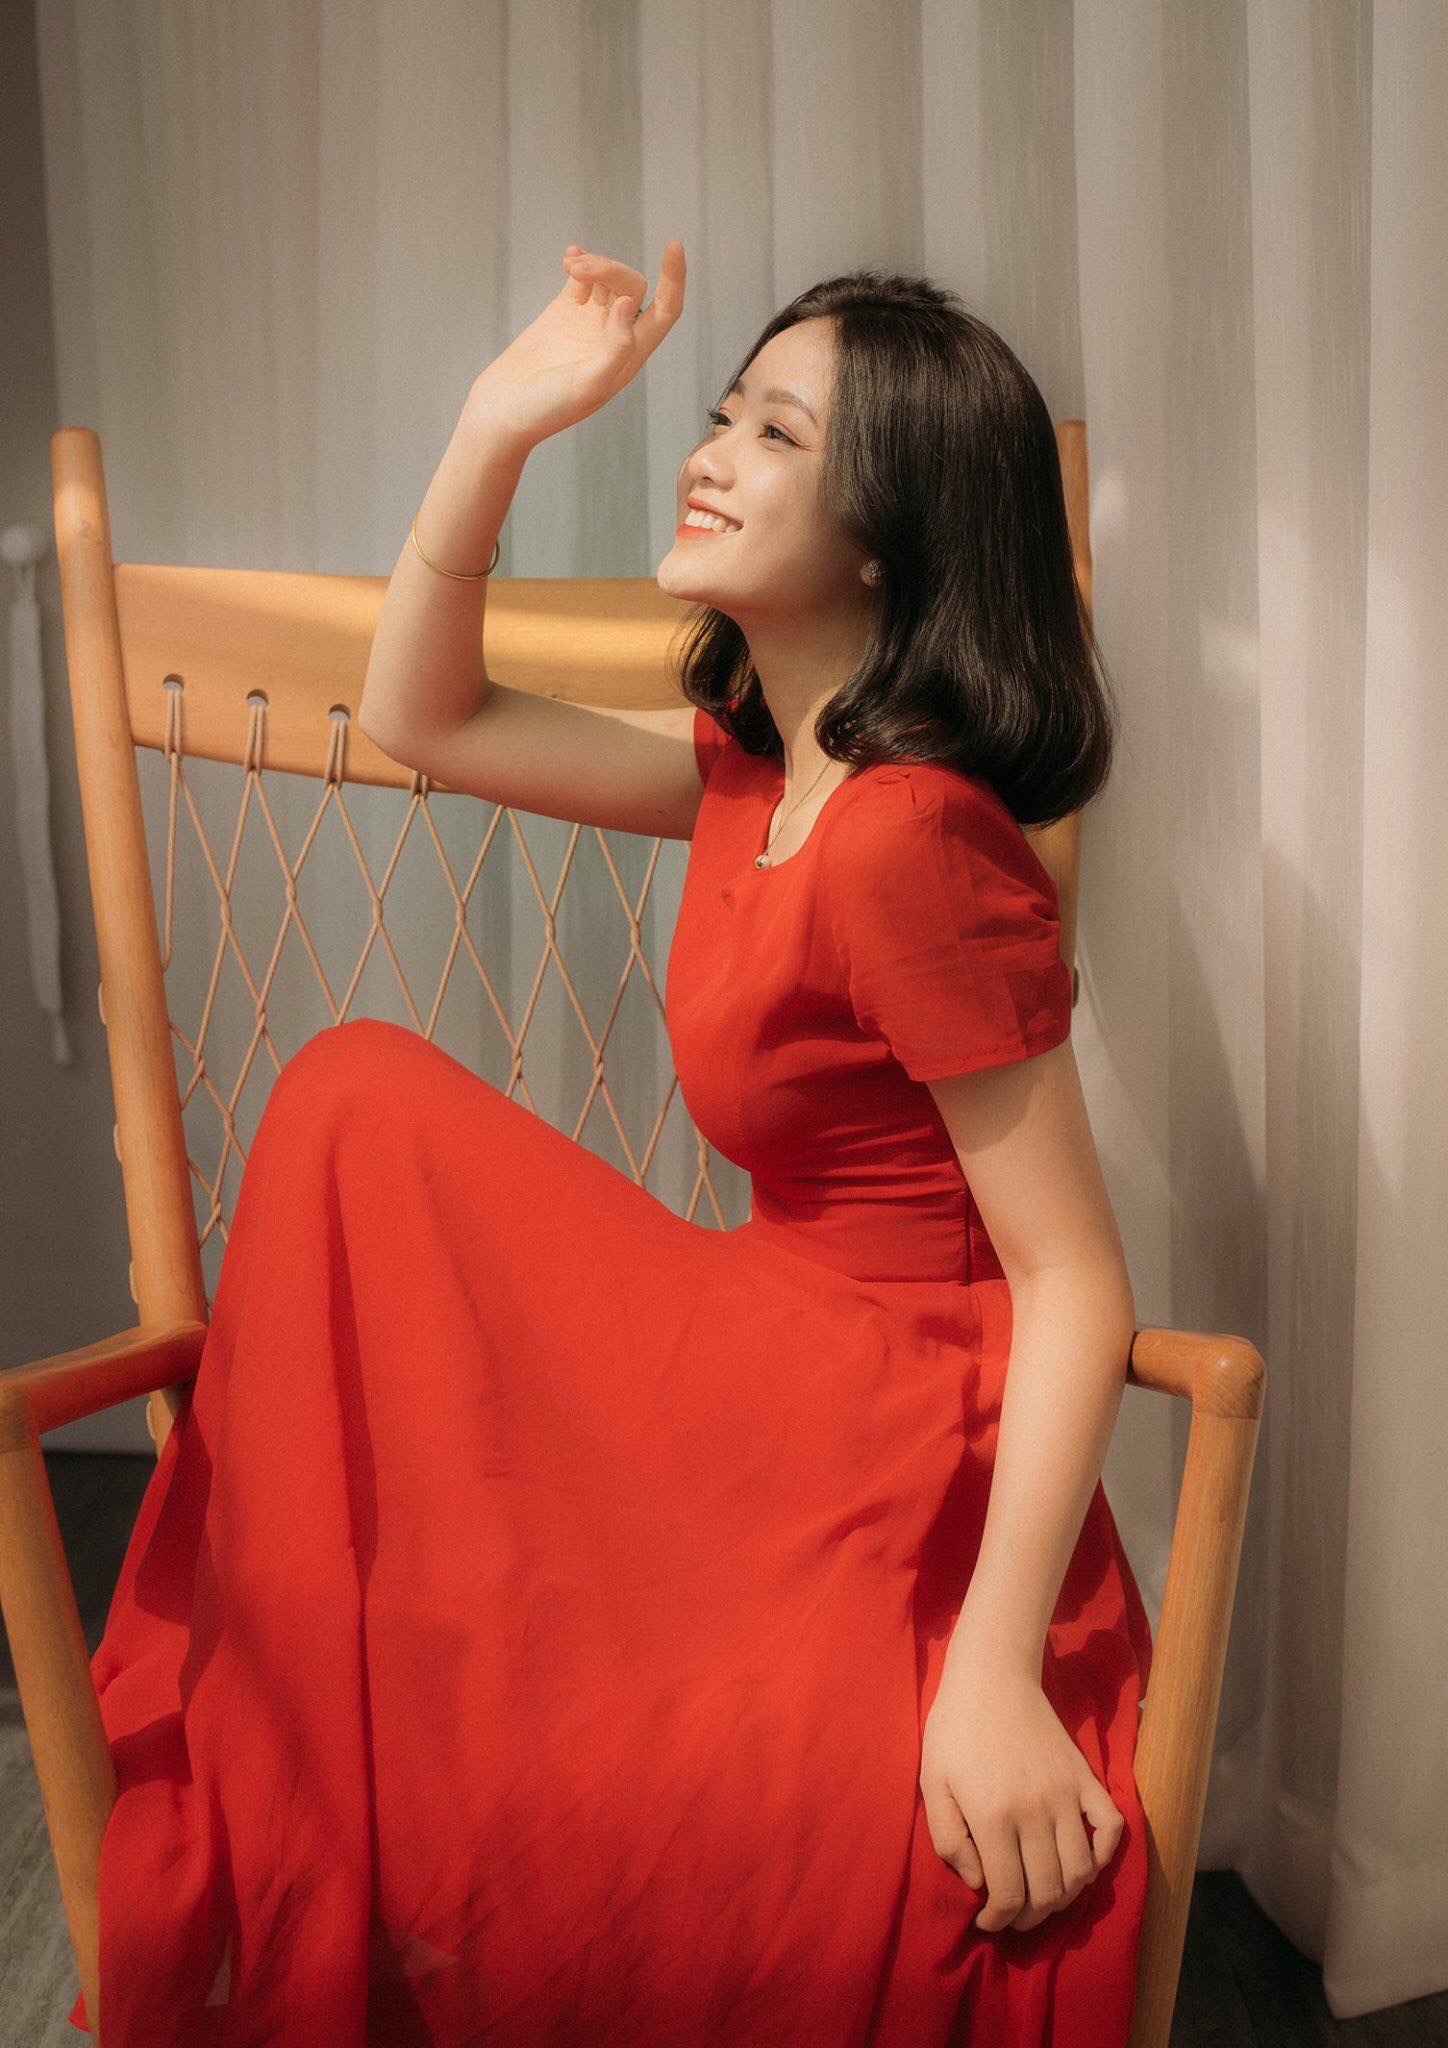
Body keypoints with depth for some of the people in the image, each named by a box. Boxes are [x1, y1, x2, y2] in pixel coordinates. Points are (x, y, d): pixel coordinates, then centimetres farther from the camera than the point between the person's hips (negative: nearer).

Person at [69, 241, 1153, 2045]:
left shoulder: (910, 839, -23)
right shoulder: (752, 766, 4)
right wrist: (498, 424, 2)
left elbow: (1074, 1276, -22)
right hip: (758, 1388, 9)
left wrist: (992, 1672, -25)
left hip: (895, 1482, -8)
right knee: (361, 1096, 6)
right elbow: (420, 719, 12)